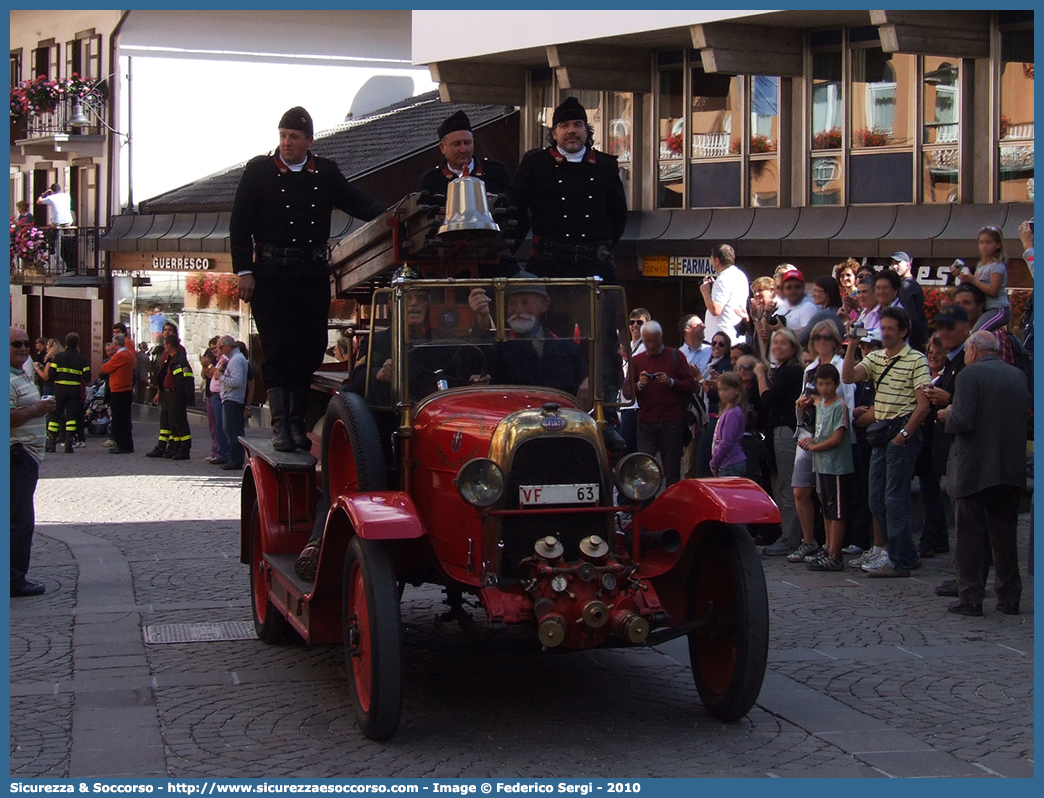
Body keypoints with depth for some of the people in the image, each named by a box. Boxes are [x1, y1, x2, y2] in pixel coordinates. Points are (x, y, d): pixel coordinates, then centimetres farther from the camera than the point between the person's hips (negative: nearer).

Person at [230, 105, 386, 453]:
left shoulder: (326, 173, 12)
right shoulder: (259, 170, 5)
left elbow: (358, 203, 5)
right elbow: (240, 224, 3)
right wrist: (244, 271, -5)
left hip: (313, 271, 3)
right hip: (271, 272, -3)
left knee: (310, 349, 3)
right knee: (277, 349, -5)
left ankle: (298, 424, 13)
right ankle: (280, 426, -1)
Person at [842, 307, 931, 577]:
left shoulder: (916, 360, -7)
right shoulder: (875, 358, 14)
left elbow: (923, 405, -12)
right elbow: (848, 377, -1)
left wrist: (903, 435, -15)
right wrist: (852, 345, -8)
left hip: (903, 432, -8)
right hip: (881, 433, 8)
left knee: (895, 498, -7)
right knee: (877, 500, 9)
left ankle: (900, 562, -1)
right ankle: (907, 555, 19)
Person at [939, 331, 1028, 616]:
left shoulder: (970, 375, -11)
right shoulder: (1019, 376, 8)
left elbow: (961, 422, -20)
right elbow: (1024, 418, 16)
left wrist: (947, 415, 2)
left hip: (974, 470, -6)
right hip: (1011, 471, 6)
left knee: (969, 536, 2)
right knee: (1004, 535, 13)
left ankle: (970, 598, 1)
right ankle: (1009, 598, 16)